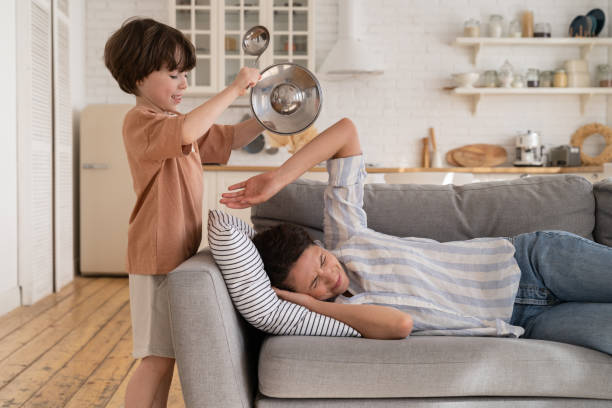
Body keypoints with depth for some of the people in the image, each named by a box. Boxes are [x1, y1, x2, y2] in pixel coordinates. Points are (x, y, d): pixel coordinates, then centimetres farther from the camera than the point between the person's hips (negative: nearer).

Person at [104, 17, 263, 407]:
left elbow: (228, 138, 23)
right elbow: (187, 131, -34)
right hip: (158, 257, -10)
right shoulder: (141, 121, -13)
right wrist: (234, 90, -28)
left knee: (166, 354, 15)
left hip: (179, 253, 10)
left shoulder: (176, 123, 19)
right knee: (159, 357, -6)